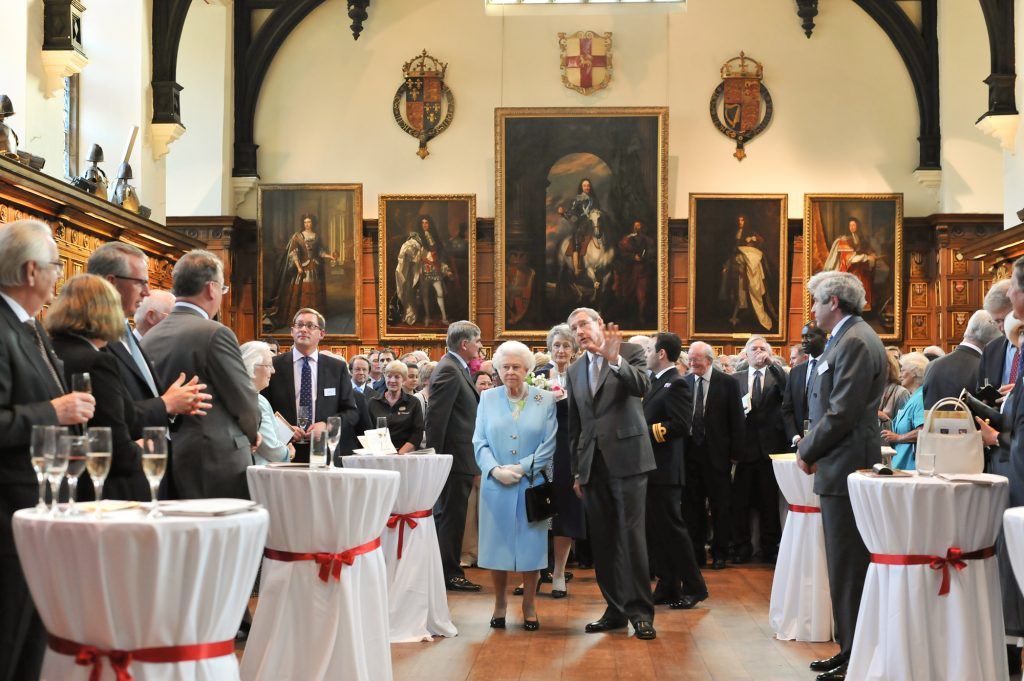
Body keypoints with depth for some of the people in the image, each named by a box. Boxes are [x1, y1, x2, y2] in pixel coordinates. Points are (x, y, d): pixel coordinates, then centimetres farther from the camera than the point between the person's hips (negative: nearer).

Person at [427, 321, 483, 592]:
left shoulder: (457, 369, 15)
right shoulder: (449, 370, -16)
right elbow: (436, 416, -20)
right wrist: (436, 456, -19)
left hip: (458, 458, 10)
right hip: (455, 457, -10)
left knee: (445, 516, 14)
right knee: (451, 517, -3)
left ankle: (446, 571, 22)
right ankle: (449, 573, 3)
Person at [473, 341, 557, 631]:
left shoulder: (545, 400, 2)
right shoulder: (488, 399, 7)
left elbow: (549, 444, -3)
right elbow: (479, 441, 3)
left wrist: (521, 468, -12)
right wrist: (495, 470, -13)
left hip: (532, 485, -1)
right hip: (496, 486, 1)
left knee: (531, 545, 3)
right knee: (497, 544, 5)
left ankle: (529, 605, 14)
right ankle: (500, 604, 17)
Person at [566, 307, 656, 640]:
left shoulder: (630, 352, 2)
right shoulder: (575, 370, 16)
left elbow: (642, 387, -17)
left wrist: (614, 360, -30)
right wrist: (577, 470, 16)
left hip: (626, 457, -5)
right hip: (593, 464, 5)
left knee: (631, 534, -8)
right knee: (602, 540, 7)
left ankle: (640, 611, -3)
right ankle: (616, 609, 14)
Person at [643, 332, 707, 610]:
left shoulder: (676, 384, -13)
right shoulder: (656, 383, 16)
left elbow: (681, 425, -22)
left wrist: (648, 431, -18)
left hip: (664, 471, -10)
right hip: (650, 470, 10)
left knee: (671, 528, -4)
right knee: (656, 530, 12)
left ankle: (694, 587, 4)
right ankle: (668, 587, 19)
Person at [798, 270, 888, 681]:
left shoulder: (855, 342, -16)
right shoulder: (848, 339, 16)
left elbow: (842, 412, -21)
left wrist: (807, 451, -9)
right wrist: (811, 449, 8)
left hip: (846, 469, -10)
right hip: (839, 467, 10)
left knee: (849, 568, -4)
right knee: (844, 566, 14)